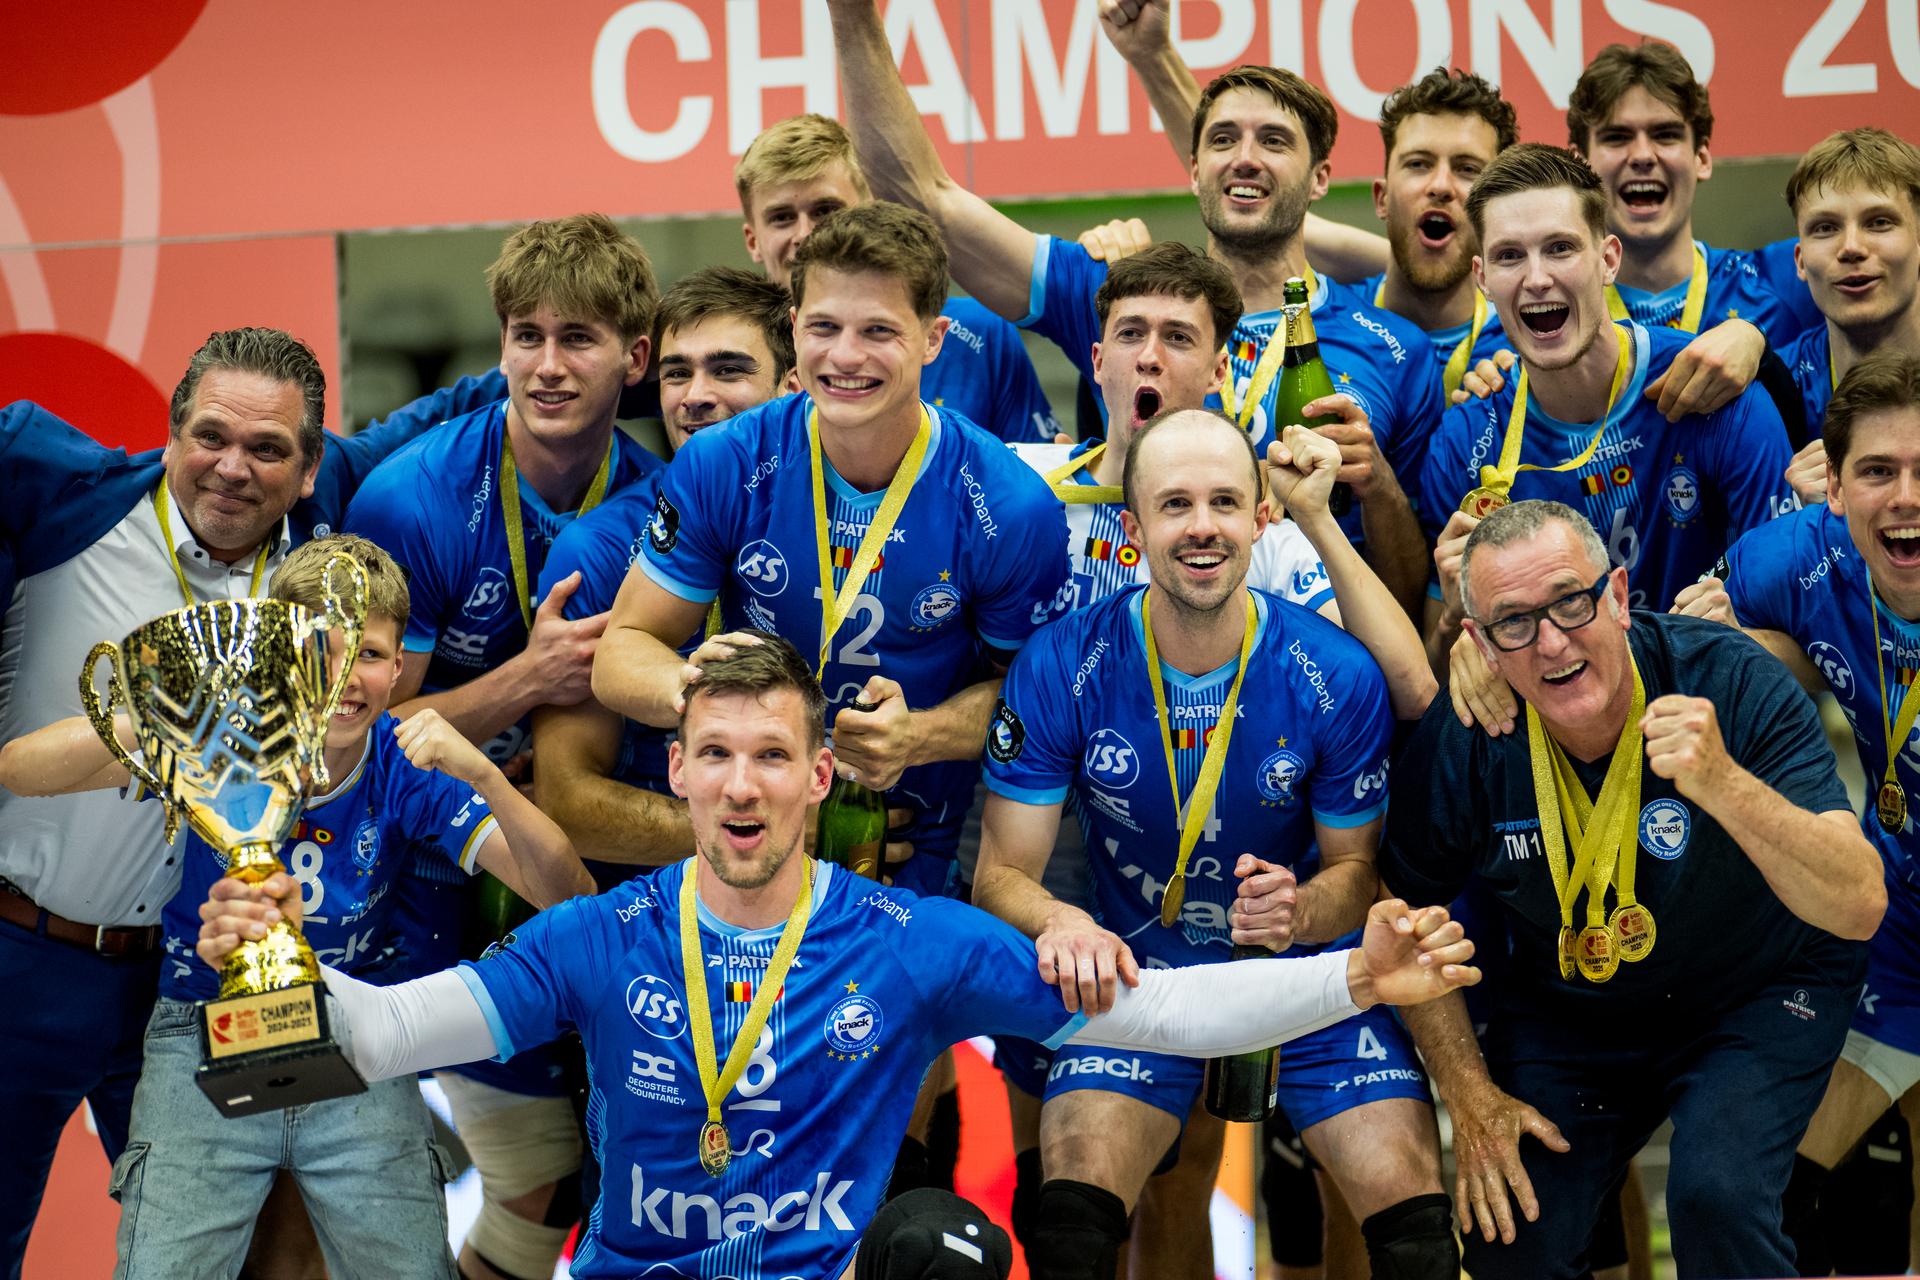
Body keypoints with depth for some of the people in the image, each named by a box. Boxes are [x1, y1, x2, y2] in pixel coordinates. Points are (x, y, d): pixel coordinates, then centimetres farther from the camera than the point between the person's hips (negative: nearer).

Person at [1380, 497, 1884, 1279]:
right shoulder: (1460, 742, -18)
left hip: (1759, 994, -3)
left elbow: (1859, 908, -32)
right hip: (1566, 1005, 3)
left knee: (1716, 1198, -26)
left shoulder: (1731, 681, -26)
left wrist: (1723, 784, -46)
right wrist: (1468, 1093, -6)